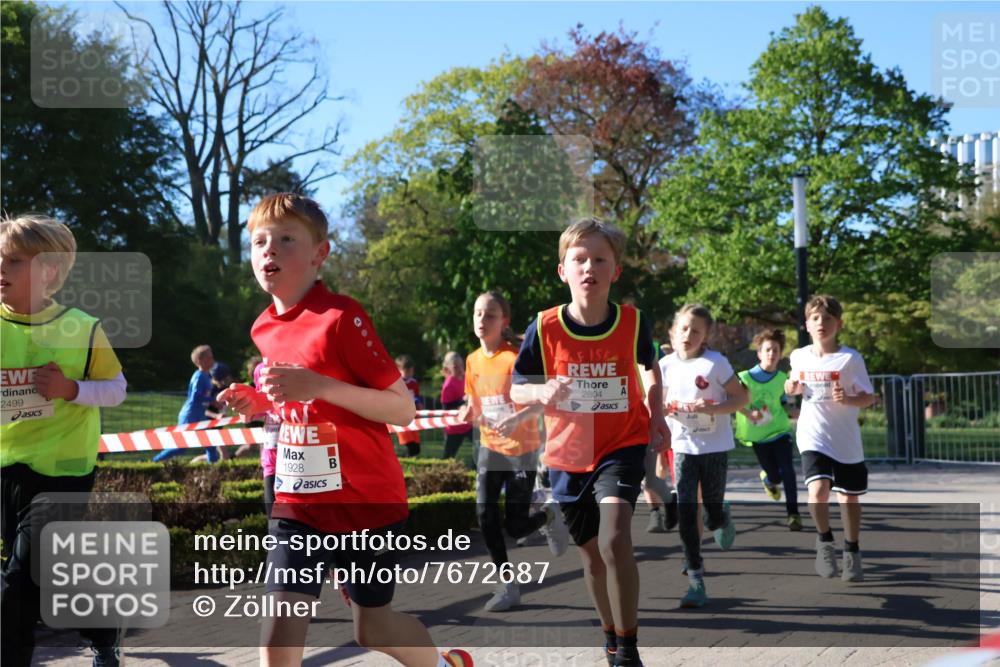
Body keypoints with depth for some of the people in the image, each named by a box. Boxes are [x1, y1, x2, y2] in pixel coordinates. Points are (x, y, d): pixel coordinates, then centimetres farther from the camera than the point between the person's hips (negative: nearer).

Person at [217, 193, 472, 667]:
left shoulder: (341, 317, -17)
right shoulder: (264, 329, 5)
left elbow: (403, 408, -19)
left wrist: (319, 385, -29)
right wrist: (260, 403, 1)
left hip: (365, 502, -5)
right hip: (297, 502, 5)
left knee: (373, 629, 11)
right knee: (279, 628, -6)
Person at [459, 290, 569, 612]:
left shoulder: (516, 356, -15)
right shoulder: (473, 361, 4)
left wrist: (517, 418, -32)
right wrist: (470, 412, -7)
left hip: (521, 449, -5)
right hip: (490, 448, 5)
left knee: (515, 527, -4)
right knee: (485, 514, -10)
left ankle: (550, 515, 31)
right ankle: (507, 586, 5)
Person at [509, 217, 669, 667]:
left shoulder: (633, 322, -10)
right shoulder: (544, 328, -12)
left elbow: (650, 366, 13)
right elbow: (516, 390, -4)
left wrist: (656, 415, 3)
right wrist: (541, 393, -25)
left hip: (623, 446, -2)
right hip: (569, 453, 2)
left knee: (615, 541, -24)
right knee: (592, 554, 15)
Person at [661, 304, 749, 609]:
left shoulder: (716, 362, -10)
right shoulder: (666, 365, 0)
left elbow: (741, 397, -6)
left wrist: (713, 408, -23)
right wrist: (662, 408, -11)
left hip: (715, 446, -2)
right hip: (683, 447, 2)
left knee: (713, 512, 5)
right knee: (685, 512, -8)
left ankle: (722, 518, 46)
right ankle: (695, 580, -2)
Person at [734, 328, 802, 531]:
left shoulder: (782, 379, 2)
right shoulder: (746, 377, -10)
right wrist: (749, 413, -27)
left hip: (779, 430, 2)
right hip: (757, 435, -2)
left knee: (786, 469, -16)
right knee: (775, 477, 3)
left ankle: (792, 513, -5)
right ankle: (767, 479, 43)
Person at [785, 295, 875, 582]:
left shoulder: (850, 358, -8)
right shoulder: (799, 356, 3)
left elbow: (869, 397, -5)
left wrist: (848, 399, -24)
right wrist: (792, 388, 0)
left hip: (846, 440, -1)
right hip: (813, 437, 1)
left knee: (849, 497, 10)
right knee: (818, 490, -21)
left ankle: (852, 552, 31)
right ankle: (825, 541, 4)